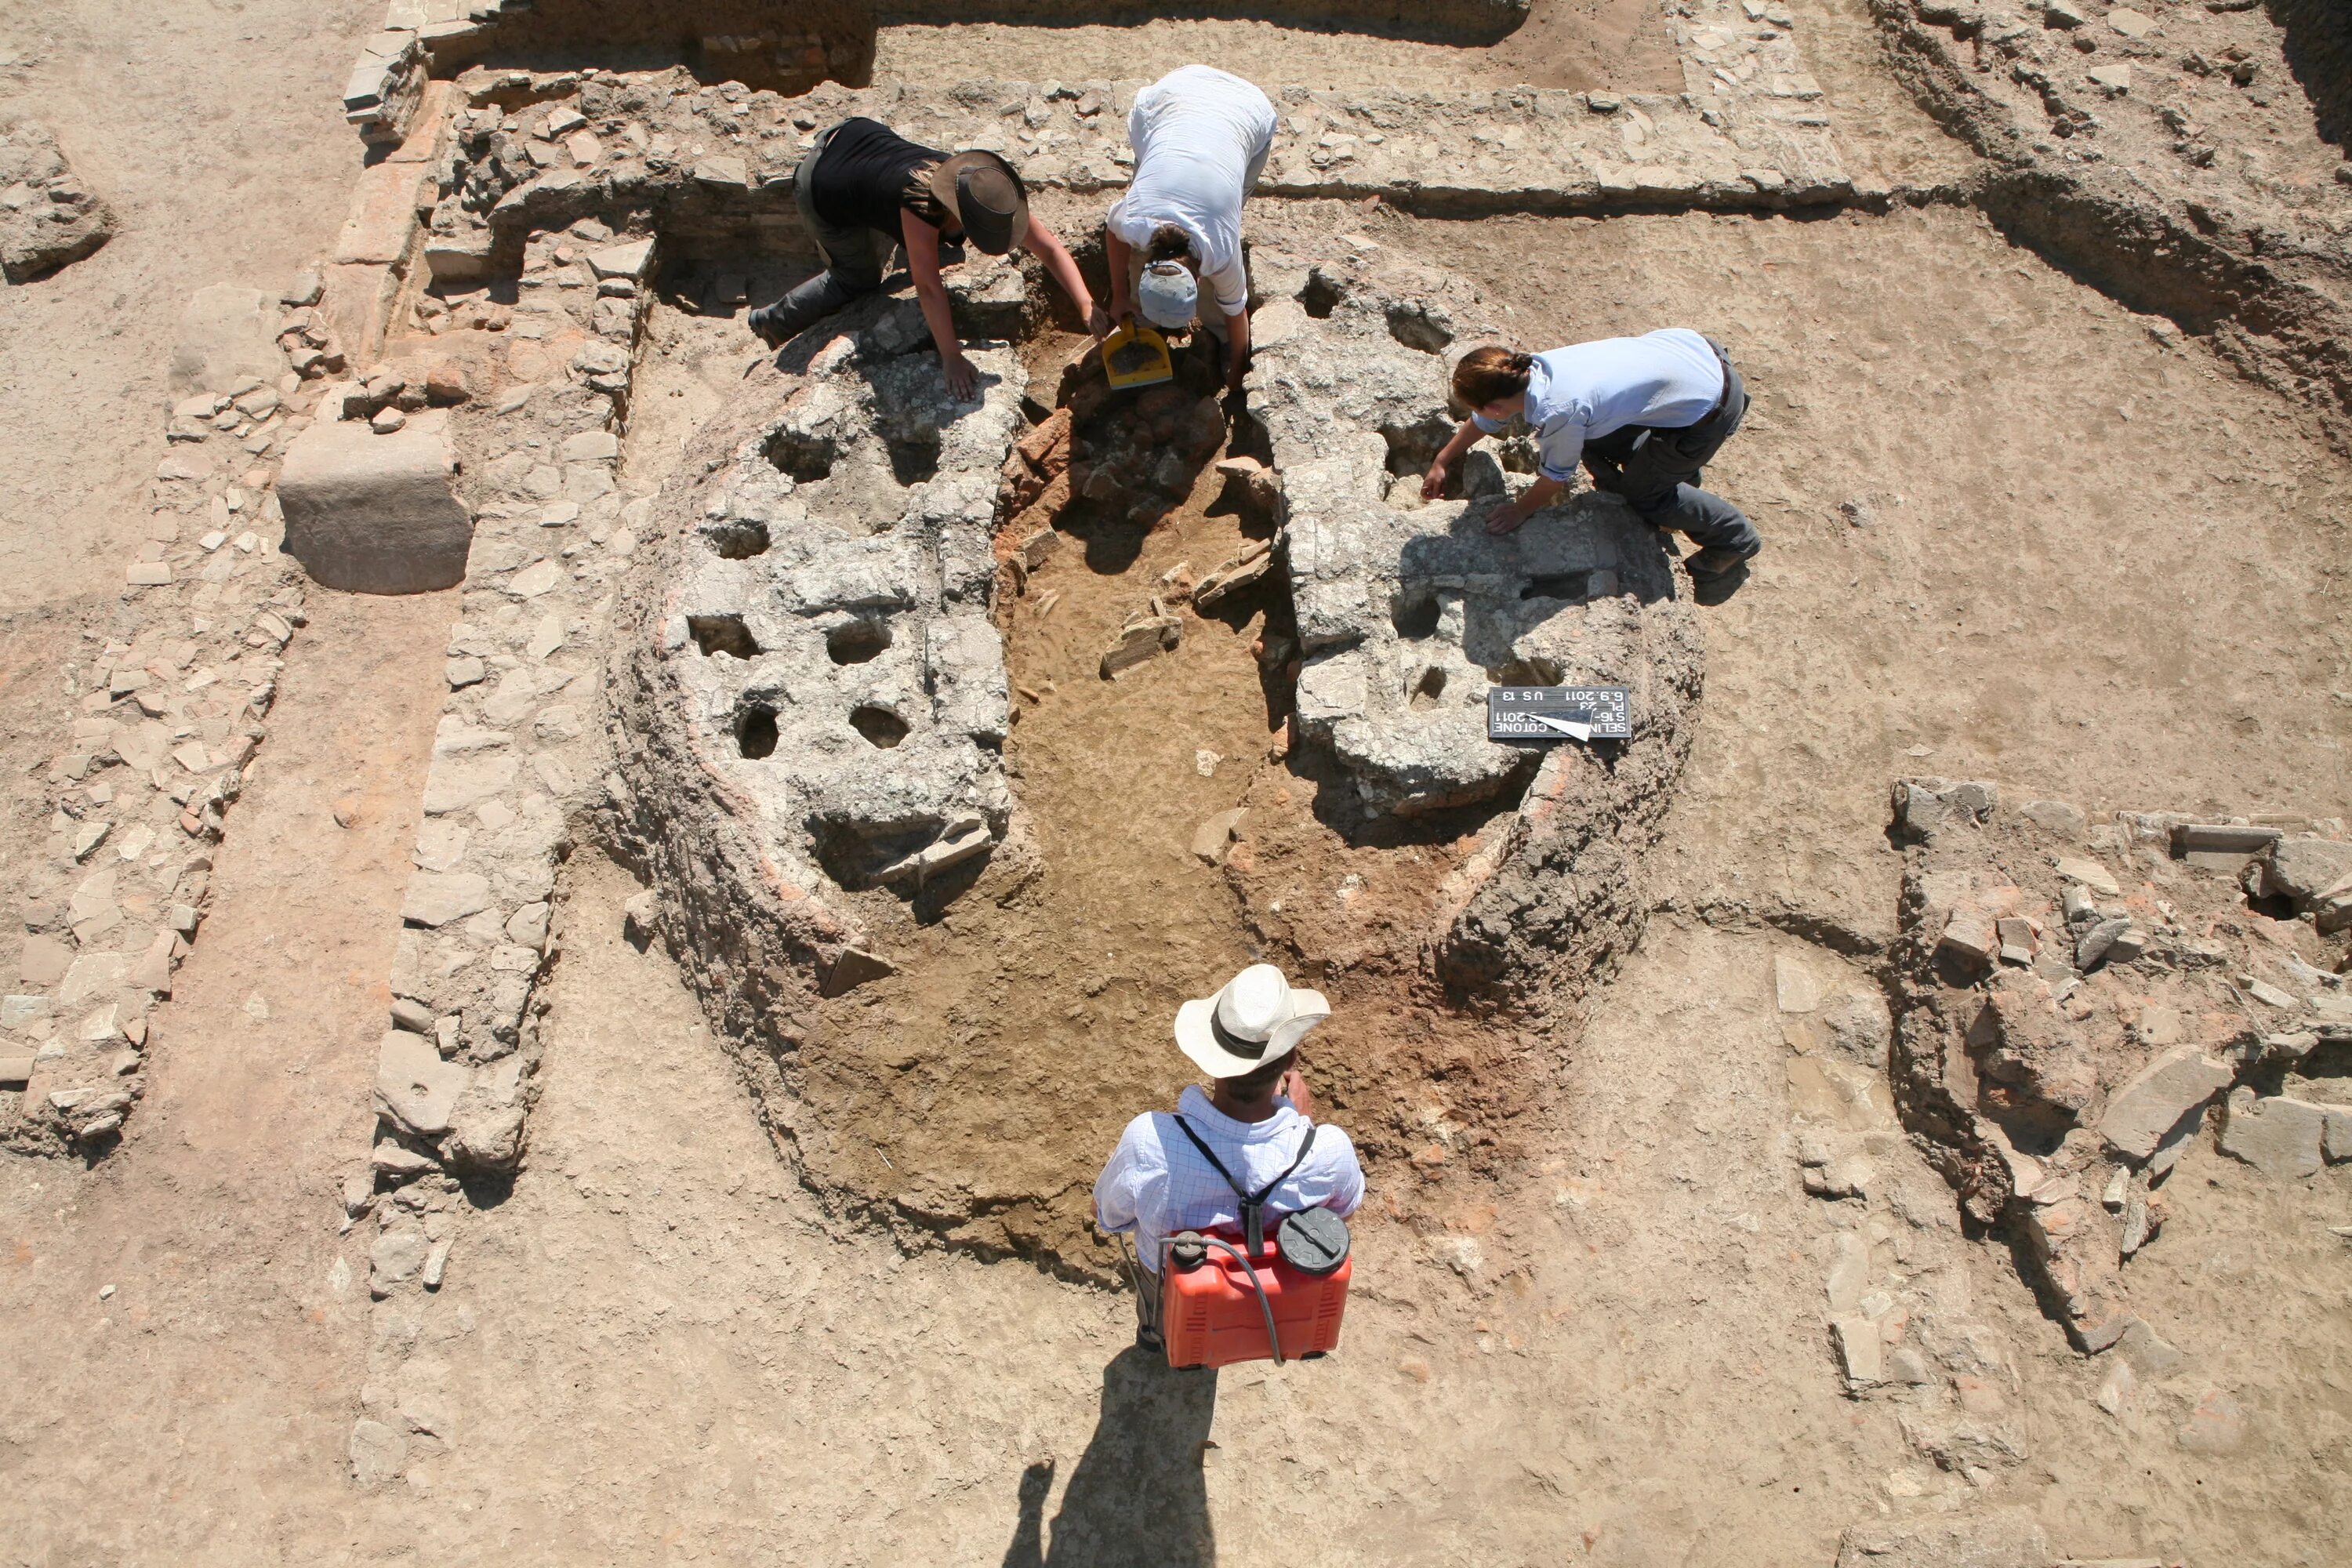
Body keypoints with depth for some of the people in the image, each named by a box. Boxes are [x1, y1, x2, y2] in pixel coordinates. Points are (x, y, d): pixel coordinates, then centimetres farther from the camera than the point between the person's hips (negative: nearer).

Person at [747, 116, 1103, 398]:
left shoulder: (991, 194, -26)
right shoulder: (921, 208, -44)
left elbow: (1050, 248, -25)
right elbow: (928, 287, -39)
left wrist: (1087, 306, -36)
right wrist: (951, 358, -36)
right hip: (821, 189, -5)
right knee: (860, 280, 8)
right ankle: (774, 322, 24)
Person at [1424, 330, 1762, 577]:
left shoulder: (1560, 411, -33)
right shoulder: (1528, 368, -10)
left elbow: (1555, 478, -13)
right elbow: (1486, 421, 10)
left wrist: (1521, 511, 3)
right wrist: (1442, 462, 20)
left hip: (1709, 406, -7)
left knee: (1643, 490, 8)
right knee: (1596, 444, 15)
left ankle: (1735, 537, 26)